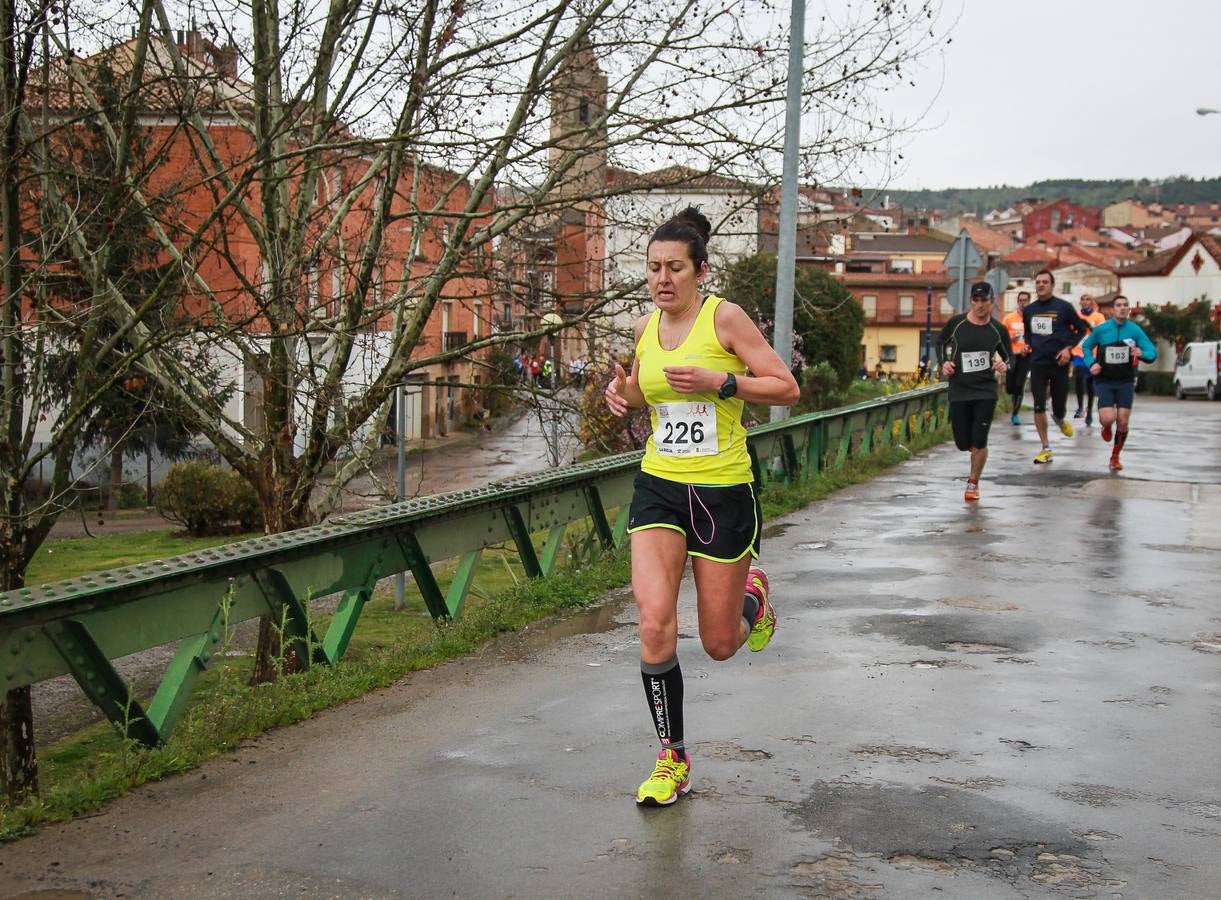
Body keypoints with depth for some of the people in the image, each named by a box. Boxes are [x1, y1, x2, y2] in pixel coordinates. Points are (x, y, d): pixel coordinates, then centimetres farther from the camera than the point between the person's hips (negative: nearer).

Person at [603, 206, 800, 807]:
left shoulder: (724, 317, -10)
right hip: (659, 489, 4)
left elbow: (787, 388, -10)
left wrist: (719, 382, -22)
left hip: (723, 493, -3)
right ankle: (672, 758, 3)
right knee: (654, 625, -15)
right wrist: (622, 391, 2)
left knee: (720, 645, 6)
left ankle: (752, 596, 44)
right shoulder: (646, 328, 6)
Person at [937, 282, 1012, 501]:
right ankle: (978, 452, 41)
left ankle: (973, 483, 13)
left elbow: (1009, 356, 11)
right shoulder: (956, 323, -3)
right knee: (963, 443, 4)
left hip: (986, 391, -1)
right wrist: (944, 362, -4)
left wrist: (1005, 365, -12)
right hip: (959, 390, 1)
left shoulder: (998, 329, -1)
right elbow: (940, 343, 13)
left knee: (979, 442, -8)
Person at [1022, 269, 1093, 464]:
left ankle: (1060, 419, 42)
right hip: (1037, 364, 2)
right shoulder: (1029, 310, 7)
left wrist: (1069, 348, -8)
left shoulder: (1064, 307, -4)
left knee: (1059, 408, 4)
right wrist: (1028, 345, 4)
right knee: (1038, 407, -7)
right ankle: (1045, 449, 2)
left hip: (1059, 363, -2)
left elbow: (1082, 329, 3)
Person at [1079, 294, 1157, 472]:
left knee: (1123, 422, -1)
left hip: (1126, 382, 1)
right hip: (1104, 382, -1)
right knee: (1108, 419, -16)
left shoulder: (1135, 330, -5)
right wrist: (1091, 364, -6)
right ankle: (1106, 428, 24)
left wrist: (1142, 354, -26)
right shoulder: (1101, 329, -4)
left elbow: (1153, 352, -3)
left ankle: (1115, 457, 20)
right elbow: (1086, 346, 11)